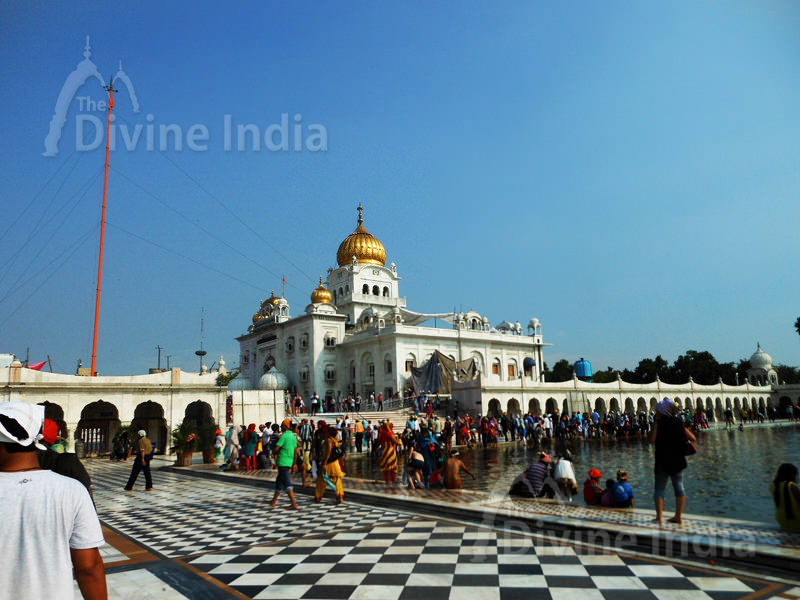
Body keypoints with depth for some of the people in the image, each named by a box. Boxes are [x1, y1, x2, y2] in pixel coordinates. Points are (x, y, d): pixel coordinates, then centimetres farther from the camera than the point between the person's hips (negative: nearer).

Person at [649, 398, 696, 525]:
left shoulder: (658, 423, -9)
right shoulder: (679, 423, 5)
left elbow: (652, 440, -14)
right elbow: (693, 438, 8)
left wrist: (653, 427, -2)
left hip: (662, 461, -4)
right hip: (678, 461, 4)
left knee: (659, 488, 1)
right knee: (679, 487, 12)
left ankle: (659, 517, -8)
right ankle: (678, 516, 16)